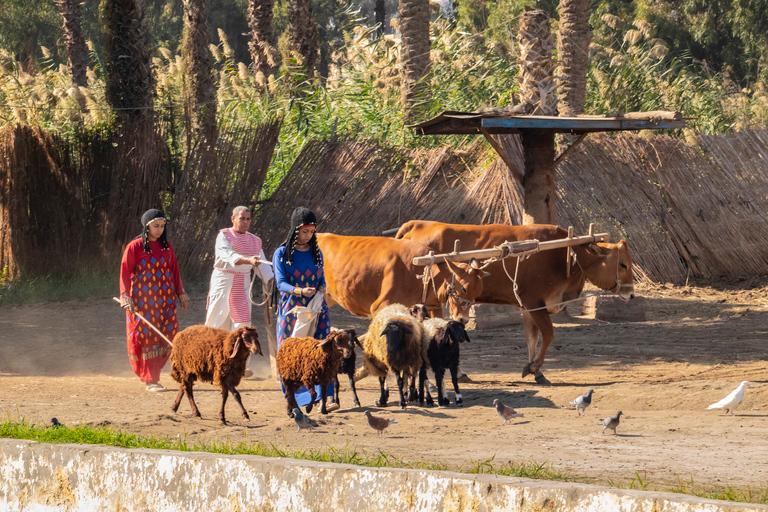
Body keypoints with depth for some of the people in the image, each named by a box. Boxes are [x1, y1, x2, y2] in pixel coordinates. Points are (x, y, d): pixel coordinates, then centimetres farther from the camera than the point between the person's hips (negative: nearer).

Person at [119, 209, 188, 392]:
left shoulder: (166, 247, 10)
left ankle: (152, 373, 17)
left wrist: (181, 293, 14)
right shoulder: (135, 247, -5)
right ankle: (150, 380, 0)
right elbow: (125, 272, -6)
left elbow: (174, 270, 17)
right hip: (143, 299, -5)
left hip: (165, 299, 5)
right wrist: (126, 297, -15)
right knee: (148, 337, -5)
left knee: (168, 336, -1)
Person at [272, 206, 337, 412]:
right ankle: (298, 399, 10)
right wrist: (300, 291, -27)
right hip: (291, 309, -2)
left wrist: (322, 289, -9)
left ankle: (323, 397, -19)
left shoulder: (316, 253, 11)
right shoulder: (281, 254, 0)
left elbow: (322, 278, 15)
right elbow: (280, 283, -9)